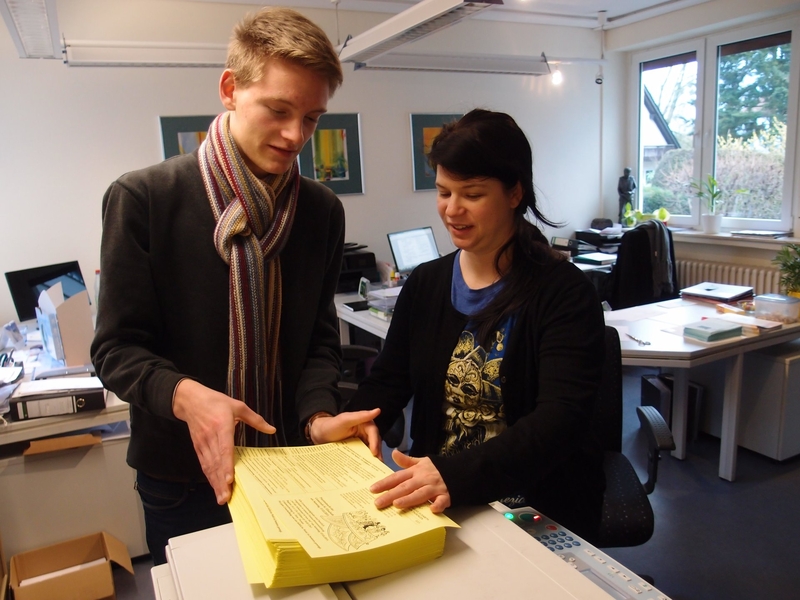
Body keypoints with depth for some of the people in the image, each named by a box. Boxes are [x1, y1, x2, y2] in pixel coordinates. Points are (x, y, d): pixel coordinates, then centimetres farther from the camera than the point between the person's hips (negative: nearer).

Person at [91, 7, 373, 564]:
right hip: (182, 475, -3)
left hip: (291, 466, 4)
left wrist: (319, 415, -16)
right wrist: (185, 395, -30)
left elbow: (320, 340, 2)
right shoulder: (143, 199, -13)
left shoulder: (323, 210, -2)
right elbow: (117, 348, -11)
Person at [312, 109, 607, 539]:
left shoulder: (564, 293, -10)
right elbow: (389, 379, 6)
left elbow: (561, 418, -21)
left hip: (540, 510, -3)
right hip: (434, 502, 4)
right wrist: (351, 421, -16)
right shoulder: (424, 285, 5)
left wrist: (457, 476, -35)